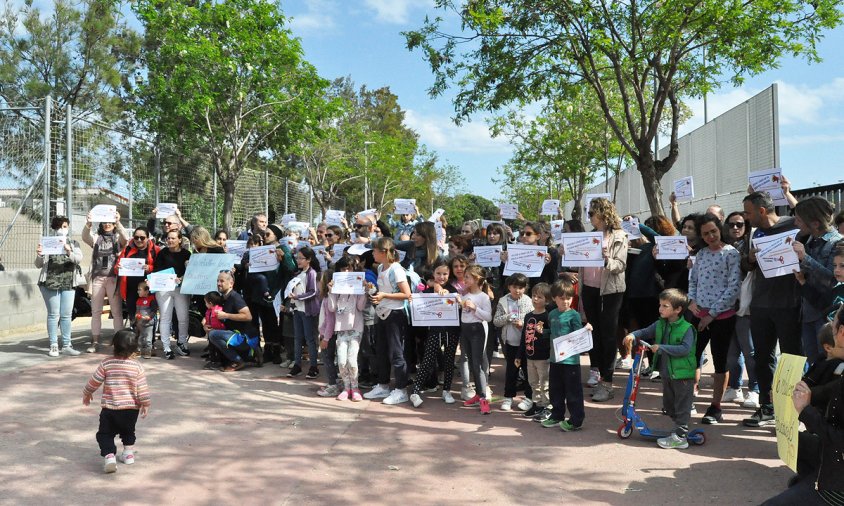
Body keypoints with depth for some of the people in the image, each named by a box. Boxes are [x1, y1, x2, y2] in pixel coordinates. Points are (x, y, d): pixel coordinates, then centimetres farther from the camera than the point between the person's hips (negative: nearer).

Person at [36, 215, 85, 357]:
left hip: (68, 283, 2)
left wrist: (69, 252, -25)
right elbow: (38, 265, 6)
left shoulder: (73, 243, 11)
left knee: (66, 315, 4)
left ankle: (66, 345, 10)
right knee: (53, 314, -1)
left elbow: (79, 259, -6)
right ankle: (53, 346, 4)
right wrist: (39, 255, -15)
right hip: (50, 283, -2)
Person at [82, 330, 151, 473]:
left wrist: (87, 394, 20)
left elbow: (94, 381, 1)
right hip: (131, 408, 2)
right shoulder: (137, 366, -6)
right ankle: (128, 453, 29)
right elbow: (142, 387, -5)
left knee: (105, 434, 9)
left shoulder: (106, 364, -6)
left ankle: (109, 456, -9)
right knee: (128, 431, 26)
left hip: (109, 408, -2)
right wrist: (145, 404, 6)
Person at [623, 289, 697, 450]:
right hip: (666, 373, 8)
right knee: (668, 405, 19)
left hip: (682, 374, -7)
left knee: (682, 406, 0)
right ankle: (679, 428, 35)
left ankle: (680, 438, 6)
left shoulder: (686, 328, -17)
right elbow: (645, 332, 11)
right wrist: (633, 335, -11)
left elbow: (685, 349, -26)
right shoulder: (659, 325, 3)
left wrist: (661, 348, -27)